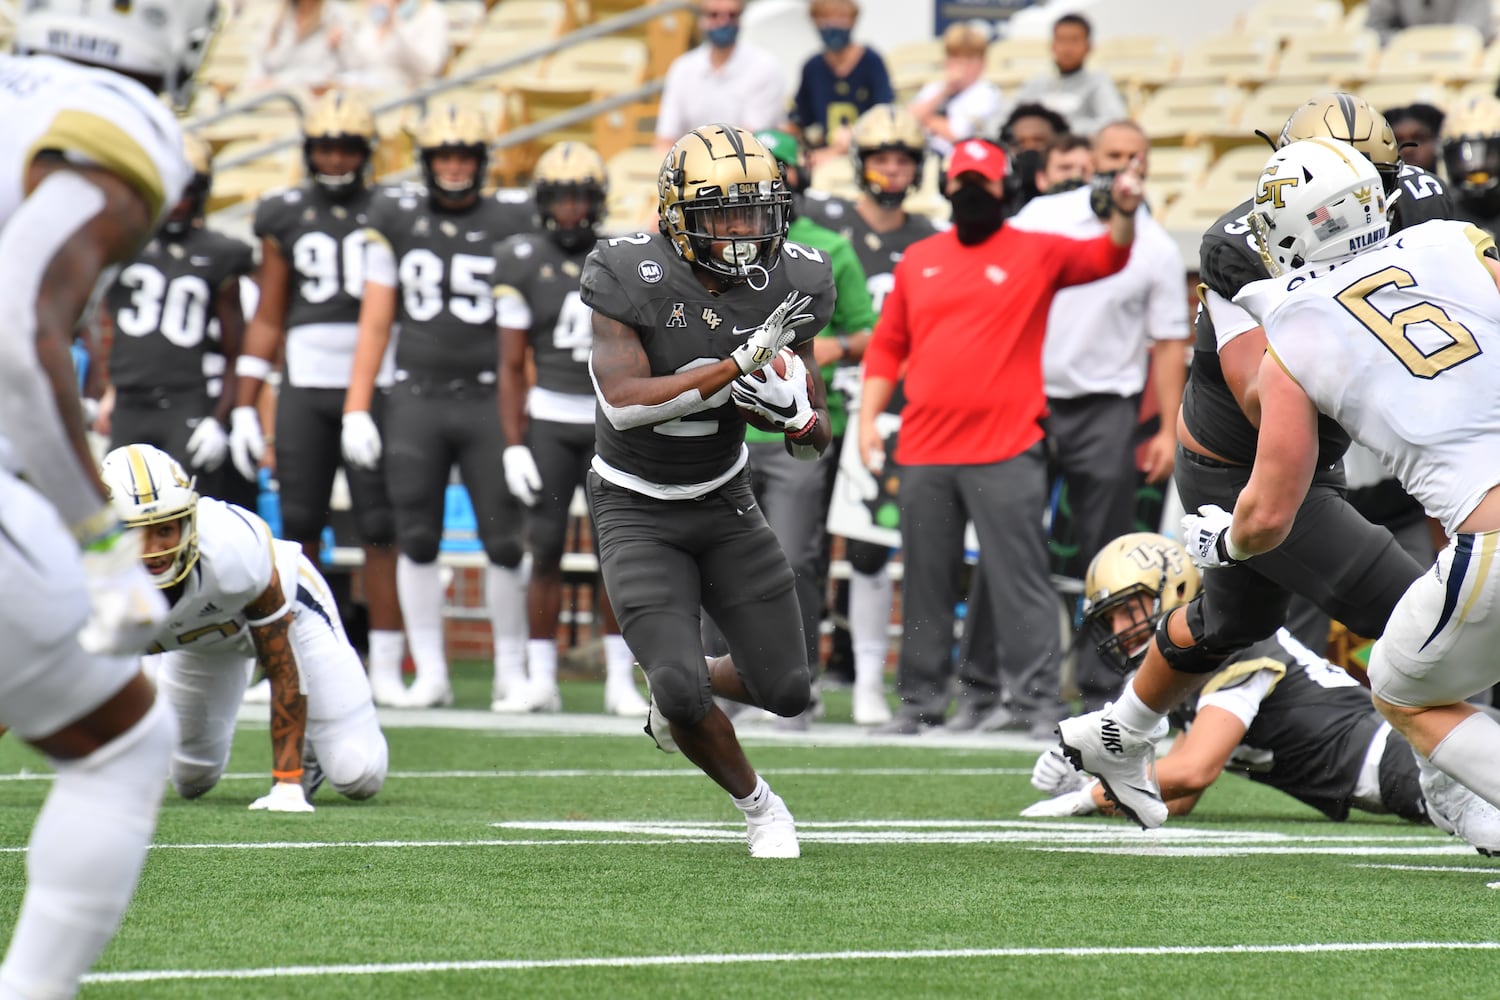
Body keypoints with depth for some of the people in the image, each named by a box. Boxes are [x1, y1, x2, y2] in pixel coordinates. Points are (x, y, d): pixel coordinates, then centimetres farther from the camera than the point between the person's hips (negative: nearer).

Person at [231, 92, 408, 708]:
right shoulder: (284, 218, 10)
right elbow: (267, 319, 14)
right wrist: (244, 406, 9)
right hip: (305, 388, 2)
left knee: (380, 529, -6)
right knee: (299, 526, 1)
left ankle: (386, 668, -2)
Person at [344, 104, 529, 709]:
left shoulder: (508, 227, 2)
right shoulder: (396, 221, 6)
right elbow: (375, 324, 9)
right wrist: (356, 408, 4)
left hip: (488, 401, -1)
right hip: (416, 400, 1)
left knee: (505, 540, -2)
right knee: (417, 540, 2)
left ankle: (511, 670, 11)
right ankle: (429, 672, 9)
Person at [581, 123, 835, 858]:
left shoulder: (789, 283, -11)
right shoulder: (630, 276, -23)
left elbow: (813, 436, -3)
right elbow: (624, 401, -33)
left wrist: (798, 416, -27)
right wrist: (738, 365, -36)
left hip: (724, 501, 4)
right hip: (637, 512, -4)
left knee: (787, 690, 2)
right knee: (681, 691, -17)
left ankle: (679, 690, 35)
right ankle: (756, 805, 12)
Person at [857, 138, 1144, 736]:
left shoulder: (1037, 253, 4)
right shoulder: (918, 260, 14)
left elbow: (1105, 258, -10)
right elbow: (887, 345, 16)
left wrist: (1124, 216, -30)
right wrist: (868, 415, 8)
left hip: (1006, 451, -4)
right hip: (923, 449, 4)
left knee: (1019, 577, -8)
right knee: (925, 582, 9)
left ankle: (1041, 701, -8)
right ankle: (921, 702, 17)